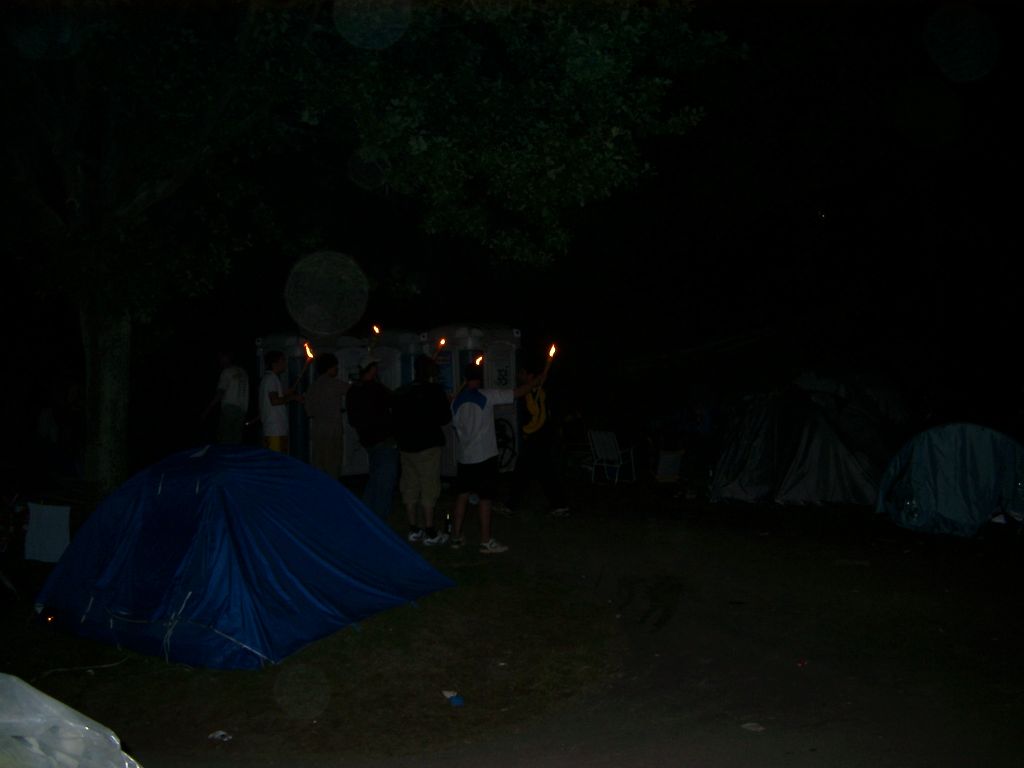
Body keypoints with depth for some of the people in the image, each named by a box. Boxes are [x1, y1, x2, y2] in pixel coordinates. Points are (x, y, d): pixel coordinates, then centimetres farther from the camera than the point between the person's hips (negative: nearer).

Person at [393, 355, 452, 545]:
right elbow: (445, 418, -7)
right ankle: (430, 533, 0)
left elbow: (396, 420, 14)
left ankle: (414, 530, 17)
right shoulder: (434, 390, -9)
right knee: (429, 489, -2)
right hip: (428, 446, -6)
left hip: (406, 446, 6)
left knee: (410, 488, 10)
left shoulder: (401, 392, 9)